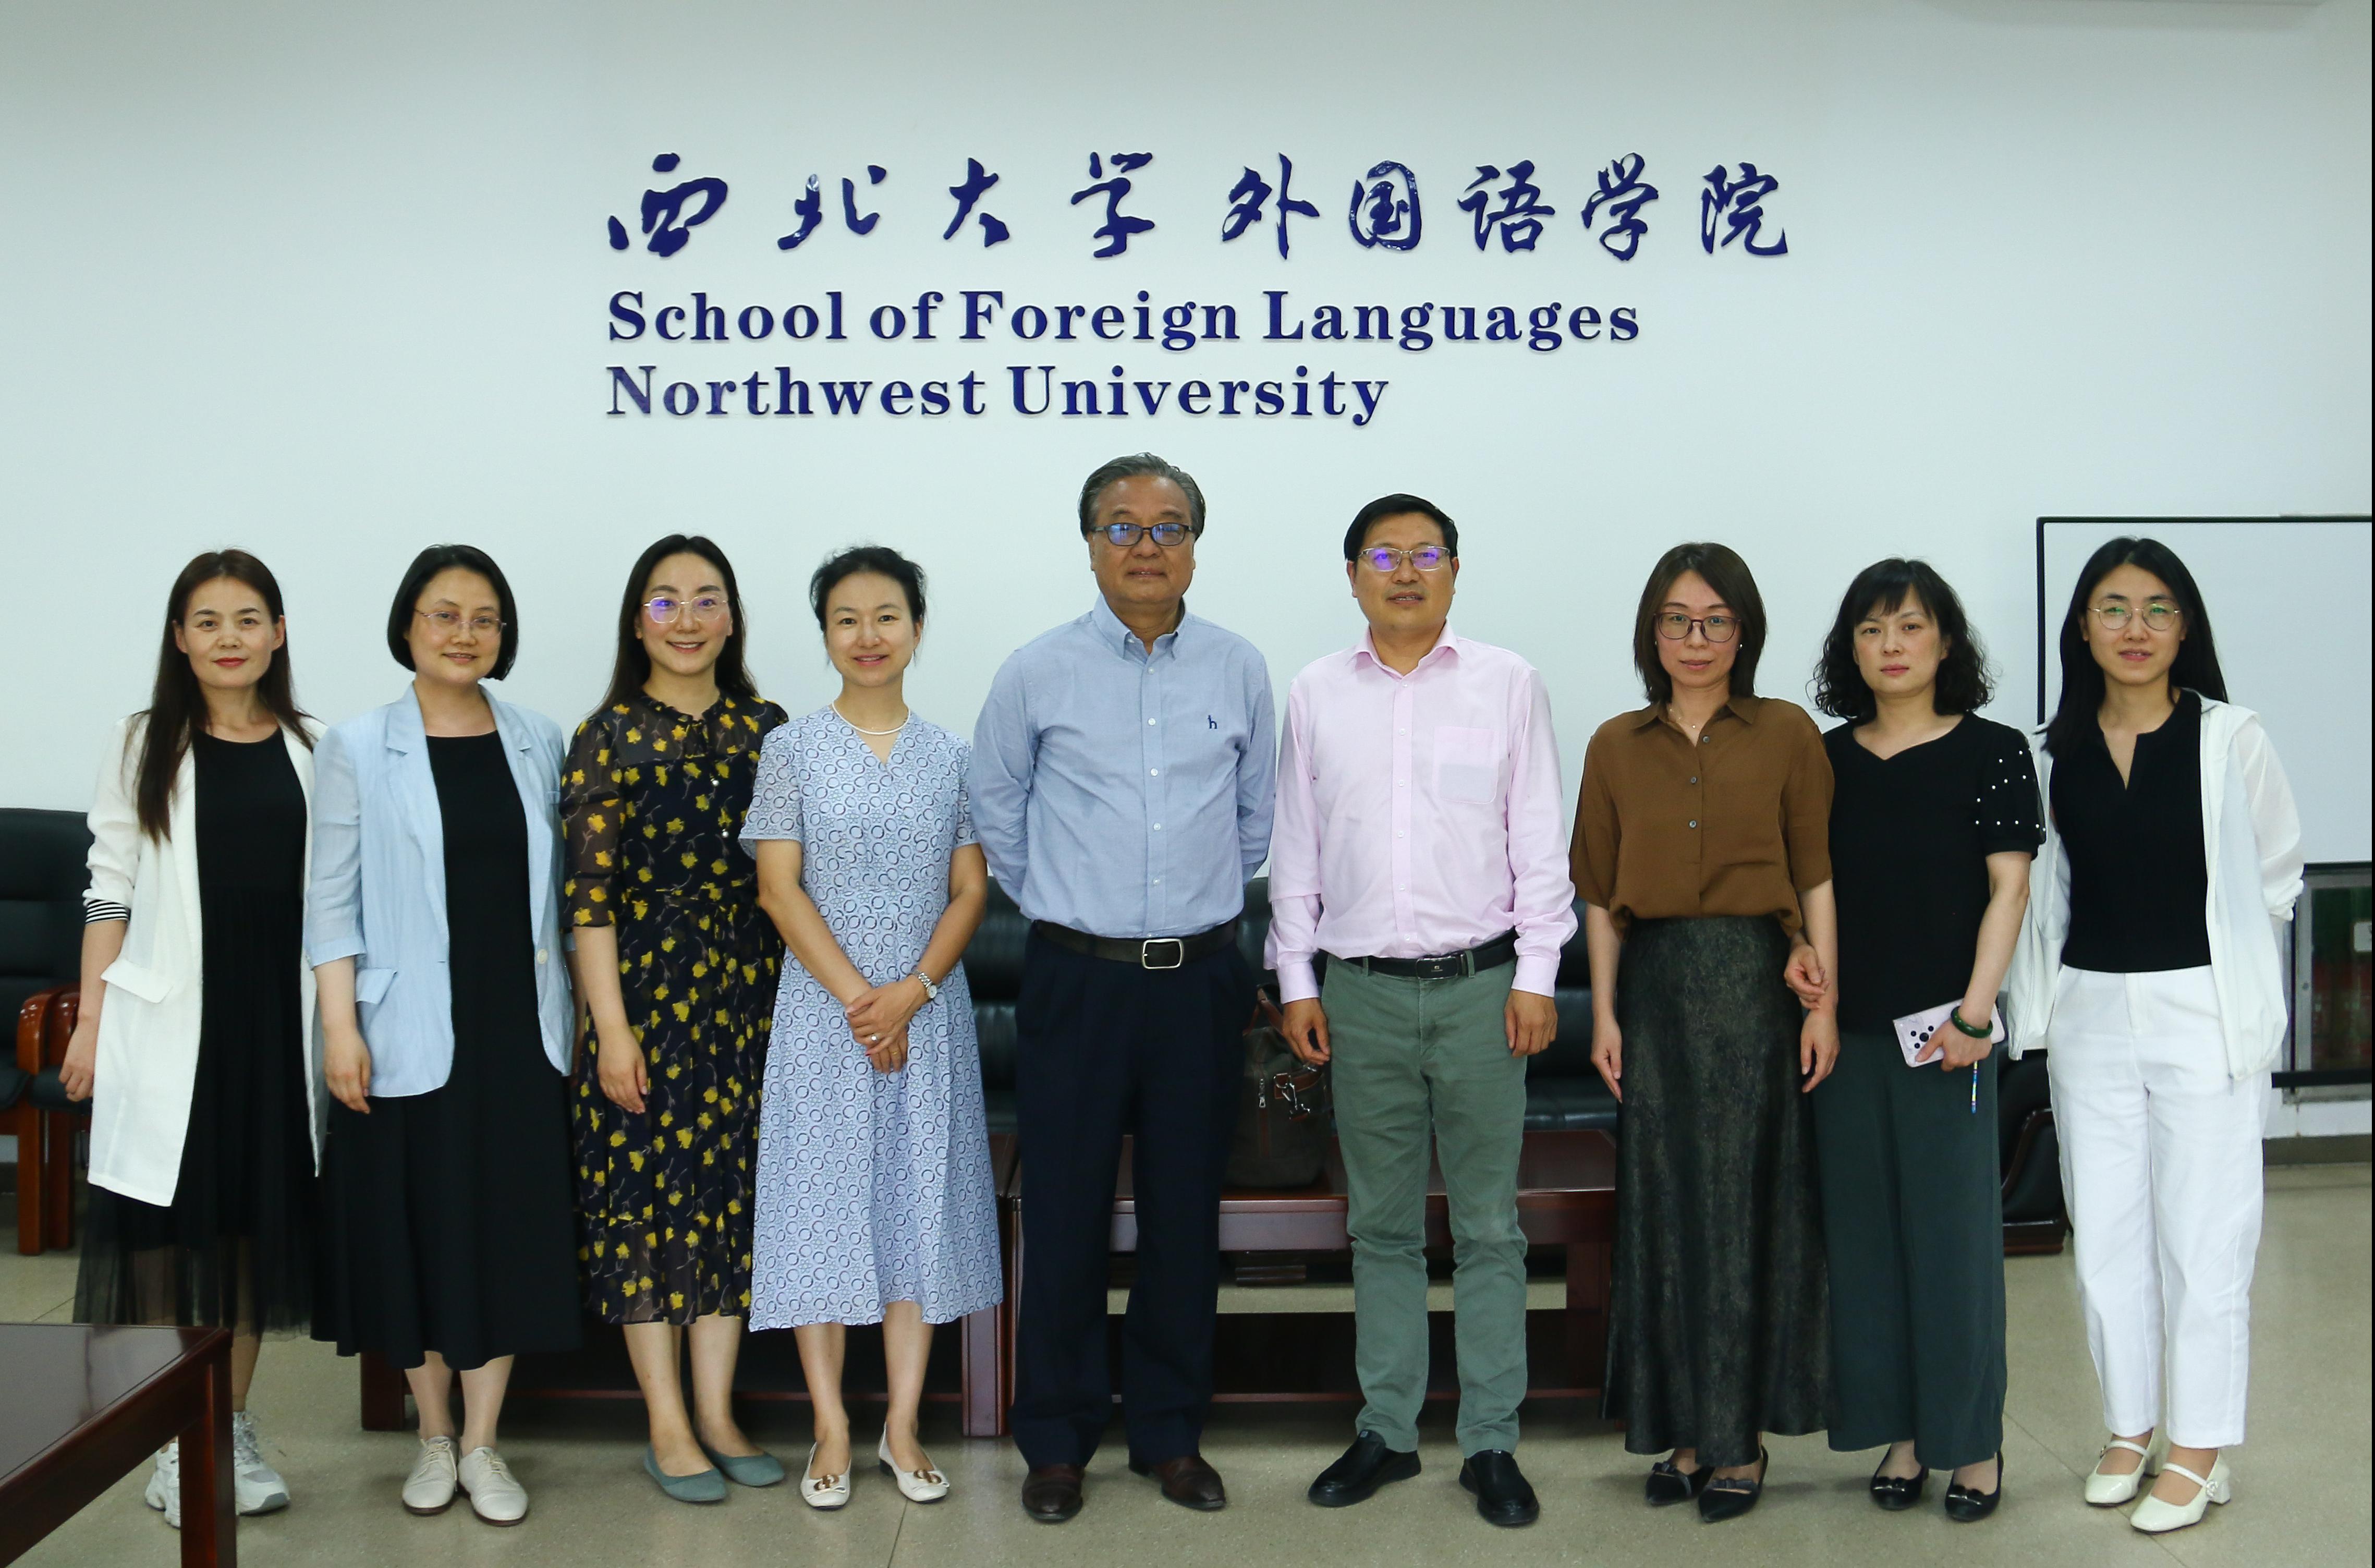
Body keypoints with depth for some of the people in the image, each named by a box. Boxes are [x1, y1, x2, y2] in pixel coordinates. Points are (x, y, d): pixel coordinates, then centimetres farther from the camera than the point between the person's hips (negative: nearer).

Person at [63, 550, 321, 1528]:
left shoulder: (312, 751, 7)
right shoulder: (144, 745, 3)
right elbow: (111, 889, 2)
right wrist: (90, 1022, -3)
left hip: (275, 1012, 2)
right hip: (167, 1014, -2)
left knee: (257, 1217, 7)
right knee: (165, 1221, 1)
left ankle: (234, 1429, 21)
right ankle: (175, 1445, 14)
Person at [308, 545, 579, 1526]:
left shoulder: (538, 744, 6)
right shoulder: (359, 749, -1)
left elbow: (559, 888, 10)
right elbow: (333, 900, -3)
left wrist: (578, 1009, 7)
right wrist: (340, 1027, -9)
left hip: (519, 1027, 2)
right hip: (411, 1033, -2)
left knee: (509, 1228, 5)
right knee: (416, 1230, 6)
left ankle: (482, 1445, 18)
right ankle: (433, 1438, 24)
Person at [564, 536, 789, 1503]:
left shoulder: (767, 729, 8)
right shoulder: (608, 736, -3)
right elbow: (589, 894, -8)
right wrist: (610, 1026, -13)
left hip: (749, 987, 4)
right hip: (646, 984, -4)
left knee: (733, 1192, 8)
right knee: (646, 1192, 2)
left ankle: (717, 1414, 19)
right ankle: (667, 1426, 14)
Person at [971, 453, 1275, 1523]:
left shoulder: (1240, 671, 4)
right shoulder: (1036, 675, -1)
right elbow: (998, 817, 12)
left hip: (1200, 981, 2)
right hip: (1077, 980, -1)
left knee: (1184, 1218, 9)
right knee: (1066, 1218, 4)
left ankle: (1170, 1434, 25)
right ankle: (1057, 1443, 20)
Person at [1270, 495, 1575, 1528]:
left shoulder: (1507, 684, 5)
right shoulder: (1316, 695, 8)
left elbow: (1539, 840, 3)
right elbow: (1294, 848, 10)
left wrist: (1536, 975, -3)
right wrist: (1296, 981, 5)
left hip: (1480, 983, -1)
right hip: (1361, 988, 1)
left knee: (1488, 1226, 4)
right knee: (1381, 1225, 10)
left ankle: (1492, 1443, 15)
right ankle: (1386, 1430, 21)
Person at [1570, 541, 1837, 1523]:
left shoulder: (1787, 735, 2)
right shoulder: (1617, 747, 8)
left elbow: (1816, 878, 0)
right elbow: (1602, 896, 8)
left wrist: (1824, 1001, -6)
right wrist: (1605, 1012, 2)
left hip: (1756, 981, -2)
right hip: (1655, 986, 2)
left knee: (1748, 1207, 2)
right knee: (1665, 1208, 6)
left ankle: (1740, 1437, 14)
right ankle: (1685, 1430, 18)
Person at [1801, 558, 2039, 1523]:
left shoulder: (1991, 753, 0)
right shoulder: (1826, 759, 9)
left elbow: (2008, 886, -5)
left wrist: (1974, 1012, -12)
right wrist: (1805, 970, -1)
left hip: (1944, 1027, -3)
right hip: (1847, 1026, 4)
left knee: (1954, 1227, 1)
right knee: (1865, 1228, 7)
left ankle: (1974, 1440, 14)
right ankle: (1901, 1432, 19)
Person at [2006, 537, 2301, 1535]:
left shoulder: (2231, 741, -6)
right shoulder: (2055, 752, 3)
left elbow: (2276, 876, 4)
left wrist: (2205, 948, 7)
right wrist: (2037, 994, 8)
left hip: (2203, 1013, -3)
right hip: (2090, 1014, 4)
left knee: (2204, 1236, 2)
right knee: (2104, 1235, 10)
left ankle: (2199, 1450, 16)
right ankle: (2130, 1428, 26)